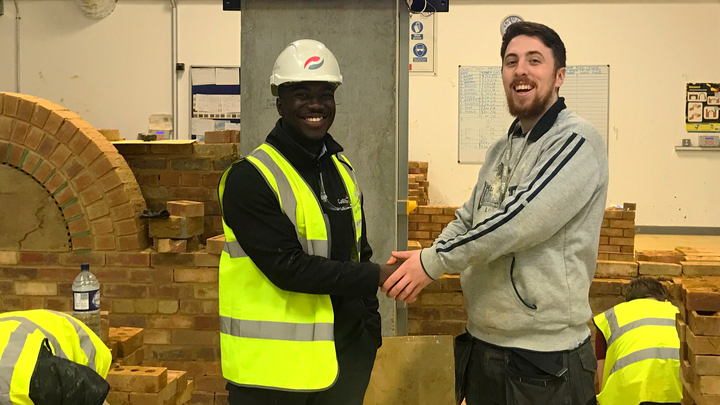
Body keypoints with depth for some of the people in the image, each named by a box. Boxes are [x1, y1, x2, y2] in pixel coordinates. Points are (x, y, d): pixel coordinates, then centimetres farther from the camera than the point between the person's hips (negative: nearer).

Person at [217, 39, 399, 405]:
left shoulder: (342, 170, 10)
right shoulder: (249, 178, -12)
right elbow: (289, 266, -19)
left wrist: (371, 327, 11)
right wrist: (378, 276, -14)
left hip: (346, 352, 6)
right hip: (273, 365, -6)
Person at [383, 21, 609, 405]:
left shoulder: (577, 141, -13)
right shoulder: (501, 150, 13)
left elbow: (520, 220, -23)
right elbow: (468, 218, 17)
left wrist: (434, 261, -18)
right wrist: (421, 259, -1)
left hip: (542, 358, -7)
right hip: (482, 342, 7)